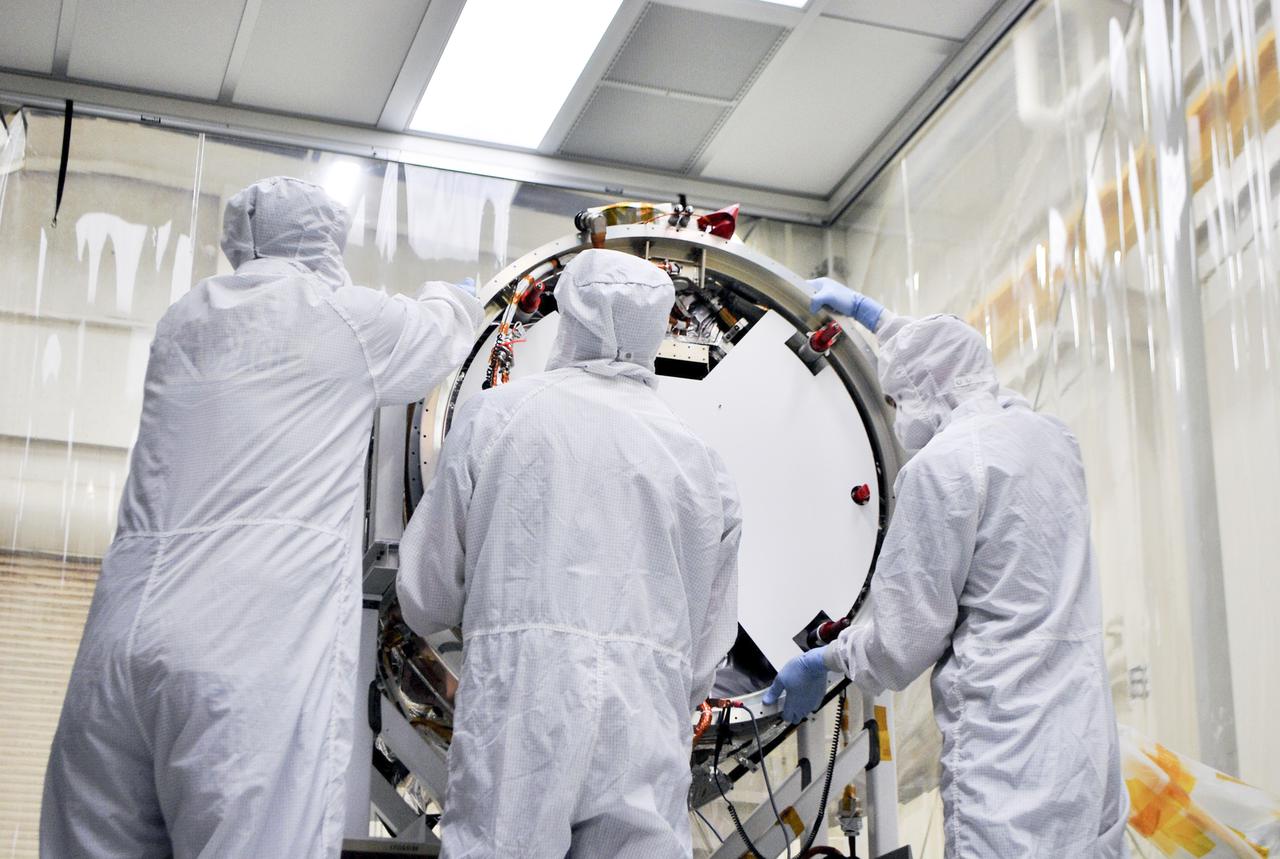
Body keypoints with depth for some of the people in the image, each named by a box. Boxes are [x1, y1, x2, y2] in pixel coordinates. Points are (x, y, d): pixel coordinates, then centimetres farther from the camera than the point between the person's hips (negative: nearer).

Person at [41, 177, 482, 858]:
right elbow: (449, 329, 26)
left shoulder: (185, 321, 20)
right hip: (256, 653, -6)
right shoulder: (348, 316, 6)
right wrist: (443, 294, 50)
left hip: (118, 640, 6)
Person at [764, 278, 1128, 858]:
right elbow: (946, 366, 34)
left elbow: (908, 632, -7)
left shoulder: (942, 463, -11)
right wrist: (870, 314, 45)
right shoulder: (1049, 436, 13)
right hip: (1087, 736, 9)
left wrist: (824, 660, 11)